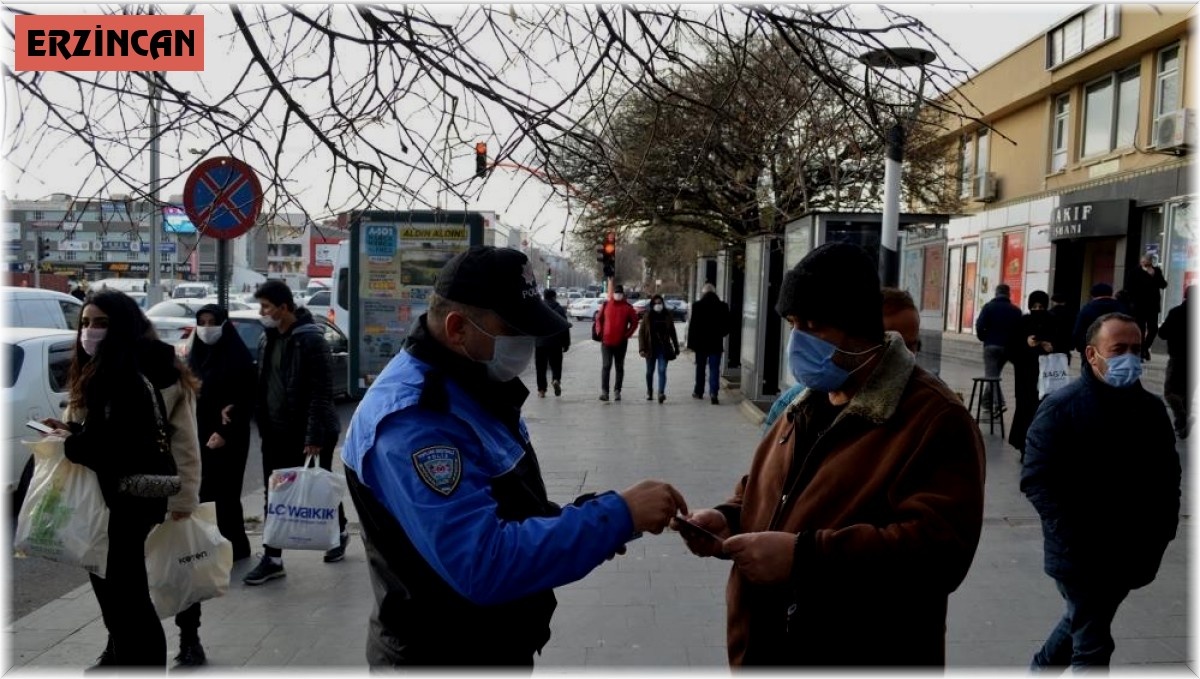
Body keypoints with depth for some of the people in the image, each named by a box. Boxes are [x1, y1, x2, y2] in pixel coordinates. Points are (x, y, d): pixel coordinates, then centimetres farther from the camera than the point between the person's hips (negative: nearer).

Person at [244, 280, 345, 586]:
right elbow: (262, 385, 14)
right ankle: (272, 558, 12)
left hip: (307, 434, -7)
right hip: (275, 433, 7)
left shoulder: (311, 341, -17)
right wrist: (262, 424, 6)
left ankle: (339, 533, 33)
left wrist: (315, 436, -22)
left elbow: (322, 393, -20)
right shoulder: (267, 339, 8)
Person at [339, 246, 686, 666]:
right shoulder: (412, 419, -29)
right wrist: (616, 516, -32)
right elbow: (485, 563, -37)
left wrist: (588, 523, -4)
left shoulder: (472, 387, 3)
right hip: (445, 656, -9)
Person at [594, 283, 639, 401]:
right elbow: (598, 319, 11)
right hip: (606, 342, -1)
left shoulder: (628, 307, 1)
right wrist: (600, 333, 0)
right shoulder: (605, 305, 4)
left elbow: (634, 322, 6)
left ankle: (617, 391, 17)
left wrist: (627, 334, -4)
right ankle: (604, 391, -10)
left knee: (619, 367, 9)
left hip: (621, 343, 1)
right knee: (606, 366, -9)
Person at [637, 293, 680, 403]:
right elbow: (641, 332, -2)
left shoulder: (667, 316, 3)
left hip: (664, 348, 0)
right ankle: (649, 392, 30)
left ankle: (661, 393, -21)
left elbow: (672, 332, 10)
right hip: (651, 348, 1)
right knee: (650, 371, 12)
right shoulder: (648, 316, -1)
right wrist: (642, 348, -11)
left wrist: (676, 348, 11)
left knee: (662, 370, -12)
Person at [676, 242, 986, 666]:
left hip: (865, 661, -7)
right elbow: (764, 490, 20)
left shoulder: (935, 420, -17)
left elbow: (938, 549, -27)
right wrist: (729, 518, -2)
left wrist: (804, 556, -31)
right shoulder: (807, 404, 10)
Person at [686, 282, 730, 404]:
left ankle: (698, 391, 25)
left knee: (700, 367, 14)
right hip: (716, 343, 0)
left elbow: (692, 326, -7)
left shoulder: (697, 305, -7)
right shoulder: (723, 306, -2)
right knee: (714, 369, 0)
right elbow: (726, 327, 2)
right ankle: (713, 392, -14)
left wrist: (691, 343, -2)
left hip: (700, 343, 0)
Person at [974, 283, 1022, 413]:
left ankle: (999, 403, -20)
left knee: (991, 375, -4)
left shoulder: (989, 306, -3)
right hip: (1008, 347, 4)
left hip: (991, 345, -4)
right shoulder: (1016, 310, 7)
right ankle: (986, 401, 27)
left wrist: (983, 338, 5)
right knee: (995, 374, 18)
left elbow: (979, 325, -12)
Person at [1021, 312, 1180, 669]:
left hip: (1130, 557, 6)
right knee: (1092, 646, 1)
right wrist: (1075, 540, -21)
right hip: (1080, 557, -6)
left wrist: (1160, 535, 1)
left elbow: (1168, 476, 12)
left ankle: (1041, 669, 47)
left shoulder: (1152, 409, 3)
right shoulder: (1061, 407, -13)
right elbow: (1035, 479, -17)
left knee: (1082, 623, 24)